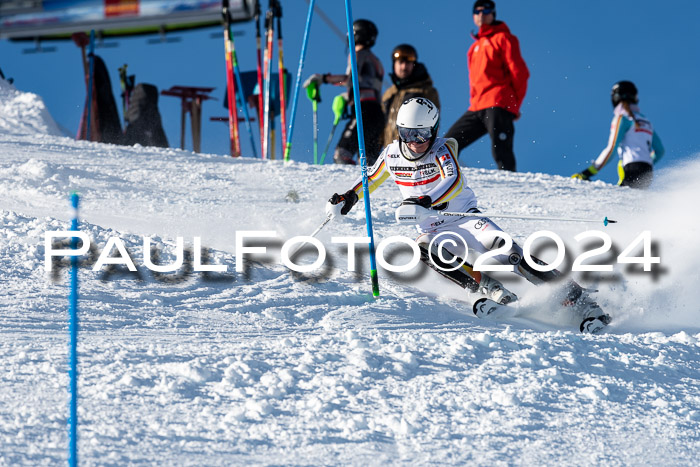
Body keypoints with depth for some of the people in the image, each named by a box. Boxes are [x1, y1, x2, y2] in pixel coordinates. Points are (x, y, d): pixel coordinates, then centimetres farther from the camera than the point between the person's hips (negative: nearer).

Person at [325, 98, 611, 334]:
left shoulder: (441, 150, -14)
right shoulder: (392, 155, 3)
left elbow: (454, 182, -33)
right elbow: (371, 178, 24)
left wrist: (424, 203, -48)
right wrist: (348, 198, 8)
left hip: (465, 219, -4)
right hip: (434, 231, 4)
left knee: (508, 254, -27)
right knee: (424, 250, -33)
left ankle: (579, 301, -28)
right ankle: (496, 294, -31)